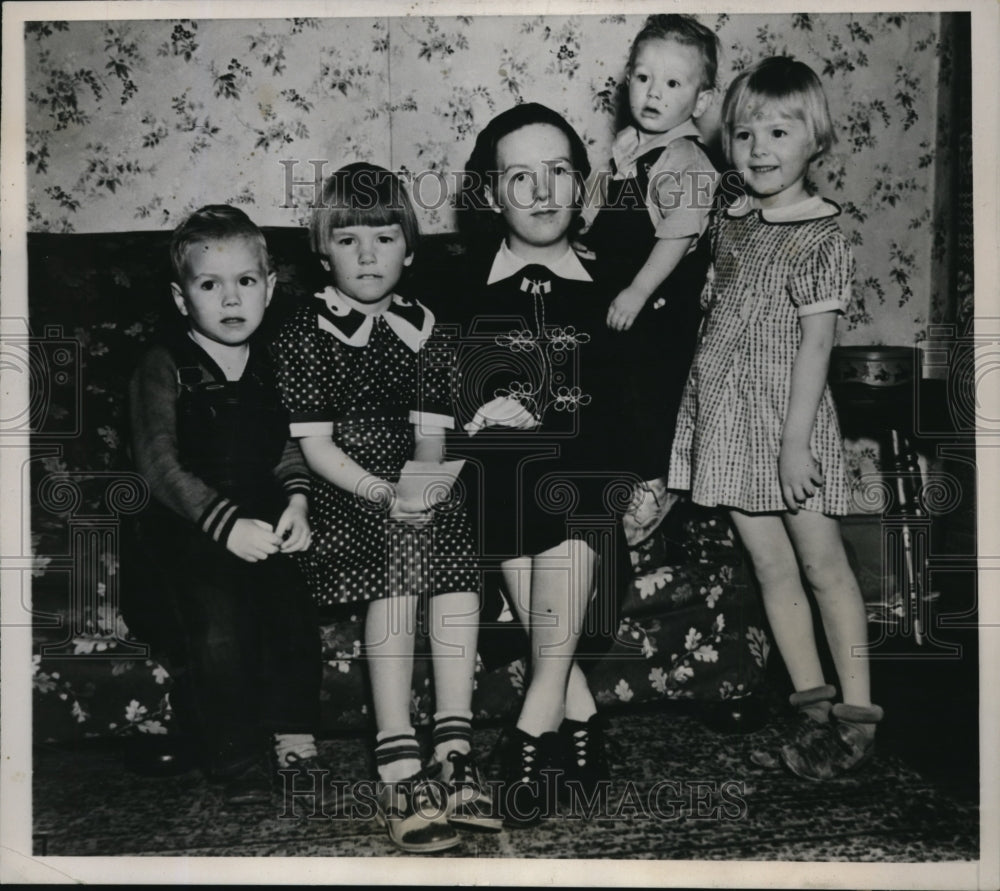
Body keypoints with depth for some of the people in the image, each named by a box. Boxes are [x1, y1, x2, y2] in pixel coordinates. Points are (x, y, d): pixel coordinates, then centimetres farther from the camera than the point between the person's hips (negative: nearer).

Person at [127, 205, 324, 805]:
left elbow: (288, 447, 11)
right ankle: (236, 759, -2)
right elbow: (160, 464, -14)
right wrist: (225, 523, -25)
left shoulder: (273, 364, 9)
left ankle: (294, 739, 4)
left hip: (262, 520, 4)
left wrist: (297, 503, -9)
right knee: (218, 626, -20)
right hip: (183, 528, -4)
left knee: (293, 609, -14)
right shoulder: (165, 368, -5)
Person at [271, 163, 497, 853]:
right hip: (339, 488, -4)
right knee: (400, 550, -32)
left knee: (460, 562, -26)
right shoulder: (305, 334, 3)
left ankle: (453, 751, -20)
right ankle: (400, 765, -31)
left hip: (411, 485, 4)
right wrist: (382, 493, -19)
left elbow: (430, 433, 10)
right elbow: (314, 443, -5)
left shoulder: (420, 331, 16)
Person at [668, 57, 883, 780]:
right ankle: (813, 706, 18)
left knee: (821, 561, 0)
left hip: (787, 417, -6)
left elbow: (816, 341, -13)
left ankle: (858, 712, 11)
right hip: (730, 420, 6)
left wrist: (795, 439, -17)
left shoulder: (823, 233, -7)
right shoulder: (732, 223, 11)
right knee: (770, 564, 8)